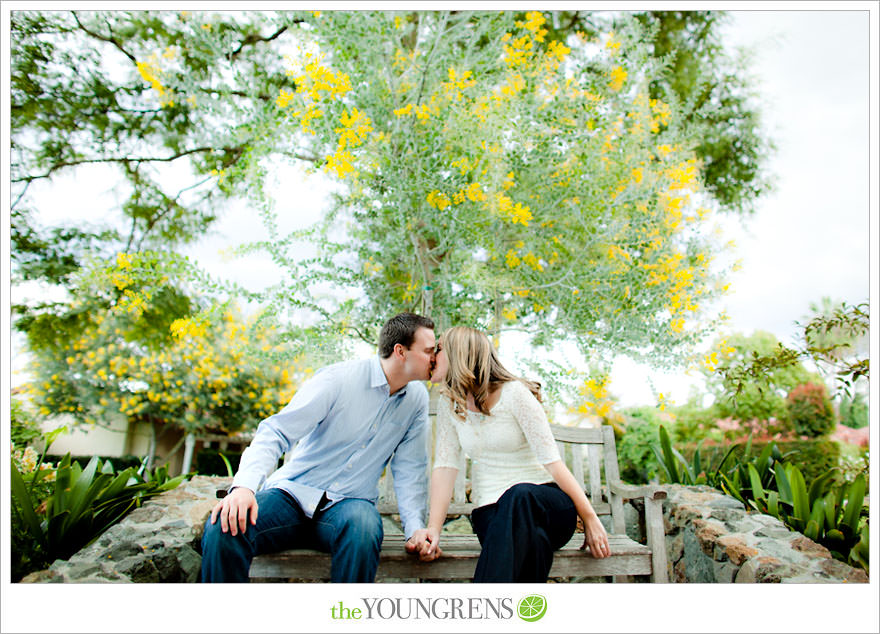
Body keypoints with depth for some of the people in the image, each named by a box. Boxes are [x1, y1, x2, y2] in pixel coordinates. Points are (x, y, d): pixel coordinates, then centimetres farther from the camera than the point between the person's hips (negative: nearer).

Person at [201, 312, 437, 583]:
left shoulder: (417, 399, 4)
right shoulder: (337, 379, -10)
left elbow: (409, 469, 7)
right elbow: (275, 432, -13)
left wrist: (416, 528, -7)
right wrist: (244, 485, -30)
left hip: (350, 502, 2)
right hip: (294, 491, -1)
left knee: (363, 531, -36)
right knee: (223, 528, -29)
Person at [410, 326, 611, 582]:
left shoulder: (514, 393, -9)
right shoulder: (449, 404, 5)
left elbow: (551, 459, -11)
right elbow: (445, 465, -3)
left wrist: (590, 519, -12)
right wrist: (433, 528, -15)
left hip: (546, 503, -2)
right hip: (490, 510, 2)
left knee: (519, 495, -38)